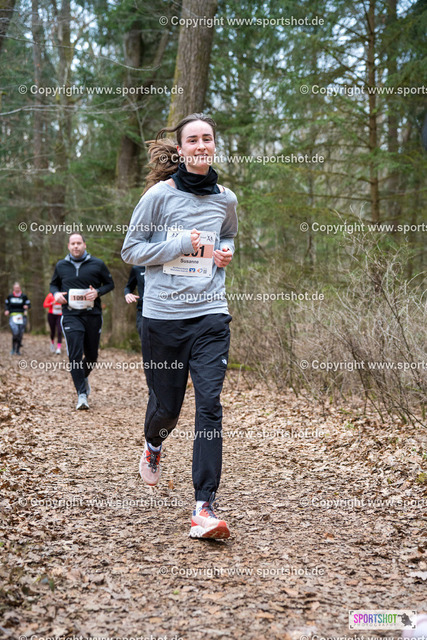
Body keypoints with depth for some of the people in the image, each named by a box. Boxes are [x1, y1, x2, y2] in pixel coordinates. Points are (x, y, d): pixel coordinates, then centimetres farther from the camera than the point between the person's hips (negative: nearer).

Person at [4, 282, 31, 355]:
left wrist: (27, 306, -17)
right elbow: (6, 304, 20)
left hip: (22, 316, 1)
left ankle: (18, 350, 17)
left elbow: (29, 304, 6)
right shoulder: (10, 296, 8)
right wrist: (6, 310, 2)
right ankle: (13, 349, -4)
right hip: (13, 316, -1)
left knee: (20, 334, 3)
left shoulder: (23, 296, 5)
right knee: (15, 332, -20)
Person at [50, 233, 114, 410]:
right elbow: (53, 284, 22)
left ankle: (84, 376, 42)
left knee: (92, 355, 9)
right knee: (75, 355, -12)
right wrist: (56, 293, -1)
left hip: (93, 314, 1)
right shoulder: (61, 266, 9)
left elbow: (110, 283, 10)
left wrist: (98, 292, -10)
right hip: (71, 315, 0)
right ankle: (81, 394, -8)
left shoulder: (97, 264, 3)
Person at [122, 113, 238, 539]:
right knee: (166, 405, 9)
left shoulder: (225, 199, 9)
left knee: (210, 404, -10)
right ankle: (153, 446, 48)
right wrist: (182, 244, -12)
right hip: (163, 315, -2)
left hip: (210, 315, 2)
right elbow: (131, 250, -1)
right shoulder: (160, 194, -3)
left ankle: (204, 508, -7)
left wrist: (225, 252, 5)